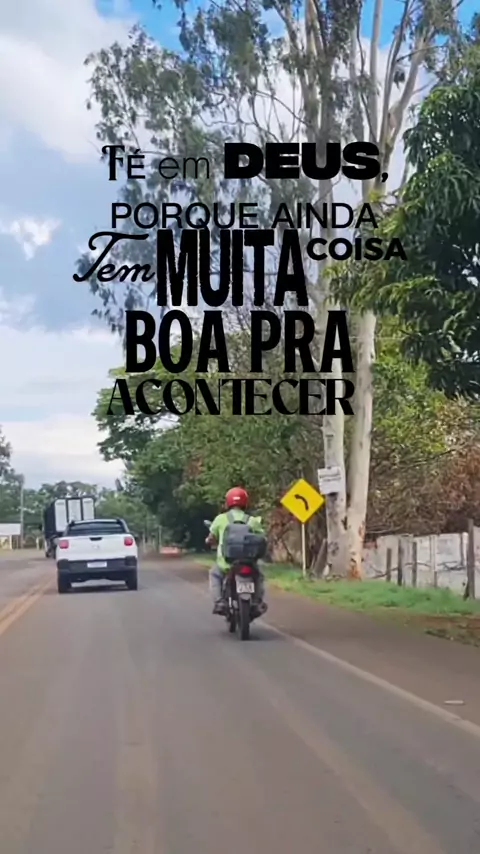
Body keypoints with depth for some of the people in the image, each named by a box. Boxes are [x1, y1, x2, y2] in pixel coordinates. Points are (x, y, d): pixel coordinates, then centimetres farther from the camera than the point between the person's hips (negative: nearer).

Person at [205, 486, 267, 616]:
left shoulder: (220, 519, 3)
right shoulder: (252, 520, 6)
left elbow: (211, 540, 6)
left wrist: (208, 541, 30)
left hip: (226, 563, -1)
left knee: (214, 574, 31)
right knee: (258, 576, 33)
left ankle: (218, 602, 8)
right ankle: (259, 601, 8)